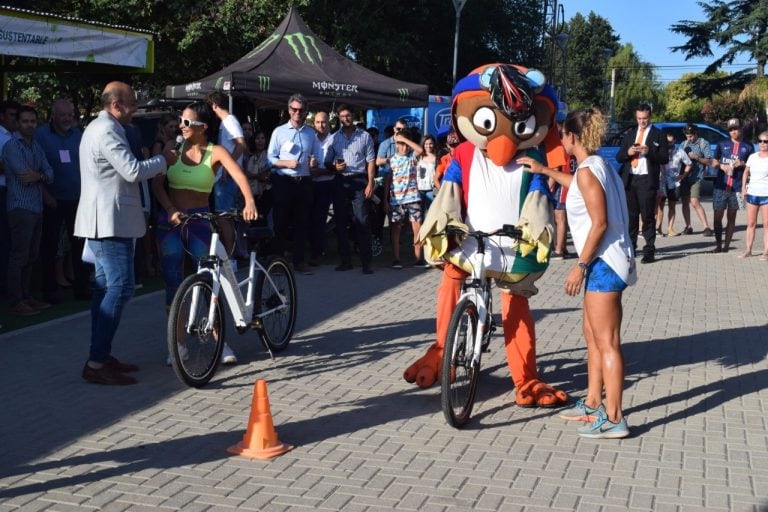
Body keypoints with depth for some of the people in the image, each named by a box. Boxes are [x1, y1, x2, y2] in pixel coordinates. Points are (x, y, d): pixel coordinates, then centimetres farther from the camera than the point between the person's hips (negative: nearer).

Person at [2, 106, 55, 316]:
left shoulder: (36, 147, 17)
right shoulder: (12, 145, -7)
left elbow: (50, 174, 9)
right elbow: (24, 174, -17)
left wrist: (39, 176, -12)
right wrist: (42, 177, 1)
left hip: (37, 208, 8)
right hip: (21, 207, -8)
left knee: (31, 256, 11)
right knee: (18, 256, -6)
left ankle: (27, 297, 19)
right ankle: (15, 302, -3)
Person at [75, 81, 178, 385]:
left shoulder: (98, 128, 20)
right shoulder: (107, 131, -15)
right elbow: (133, 171, -21)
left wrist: (154, 166, 14)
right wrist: (163, 160, -6)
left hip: (103, 220, 11)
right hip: (110, 221, -11)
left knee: (106, 287, 13)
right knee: (120, 287, -13)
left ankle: (101, 357, 18)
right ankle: (96, 364, -13)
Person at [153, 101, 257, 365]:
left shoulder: (215, 152, -4)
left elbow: (239, 175, -20)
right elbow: (157, 183, -4)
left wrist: (249, 201, -39)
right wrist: (170, 210, -20)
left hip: (199, 221, -2)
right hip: (170, 221, 2)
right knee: (173, 286, 4)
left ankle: (220, 343, 13)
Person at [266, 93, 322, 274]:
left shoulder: (311, 133, 11)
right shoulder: (279, 131, 2)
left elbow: (318, 157, 13)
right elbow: (270, 158, -2)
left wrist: (314, 162, -10)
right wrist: (287, 163, -18)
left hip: (304, 182, 3)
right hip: (283, 182, -3)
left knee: (302, 223, 7)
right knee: (281, 222, 0)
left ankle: (299, 261, 16)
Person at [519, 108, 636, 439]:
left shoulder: (588, 170, -14)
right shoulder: (600, 166, 15)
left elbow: (600, 223, -21)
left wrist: (579, 266, -18)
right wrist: (544, 171, 44)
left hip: (603, 263, -10)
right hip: (607, 263, 10)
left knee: (606, 342, -8)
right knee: (593, 336, 18)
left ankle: (614, 419, -4)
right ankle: (593, 404, 28)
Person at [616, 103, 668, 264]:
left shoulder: (658, 135, 4)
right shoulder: (630, 134, 17)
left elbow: (664, 159, -3)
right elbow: (619, 157, 13)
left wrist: (648, 152, -18)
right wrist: (628, 152, -8)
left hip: (647, 180, -4)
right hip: (629, 179, 4)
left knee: (648, 216, -4)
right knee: (630, 215, 8)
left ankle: (649, 251, -2)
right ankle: (630, 248, 16)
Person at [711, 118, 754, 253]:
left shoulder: (747, 147, 8)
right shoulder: (722, 145, 11)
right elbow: (714, 162, 12)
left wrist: (742, 164, -10)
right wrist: (722, 166, -9)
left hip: (737, 188, -1)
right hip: (721, 186, 1)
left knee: (731, 217, 5)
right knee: (717, 216, 1)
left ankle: (727, 246, 10)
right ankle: (718, 245, 10)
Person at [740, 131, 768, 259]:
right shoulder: (752, 157, 6)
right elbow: (746, 172, 16)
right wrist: (743, 188, 6)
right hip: (752, 193, 4)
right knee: (751, 224, 10)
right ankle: (748, 249, 16)